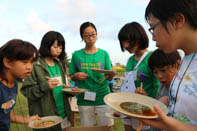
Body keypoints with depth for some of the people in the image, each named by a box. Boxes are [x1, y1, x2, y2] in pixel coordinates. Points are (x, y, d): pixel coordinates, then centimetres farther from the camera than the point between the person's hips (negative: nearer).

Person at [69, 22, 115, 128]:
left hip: (103, 98, 0)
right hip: (84, 100, 1)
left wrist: (111, 75, -20)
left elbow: (109, 78, 2)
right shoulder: (76, 55, 1)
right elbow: (72, 77, 9)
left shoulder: (104, 54, 1)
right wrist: (76, 76, -12)